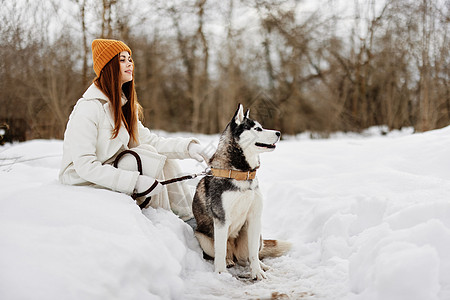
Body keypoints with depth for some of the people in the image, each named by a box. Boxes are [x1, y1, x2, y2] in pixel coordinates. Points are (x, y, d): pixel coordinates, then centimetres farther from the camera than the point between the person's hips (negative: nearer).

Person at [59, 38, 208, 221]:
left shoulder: (123, 104, 8)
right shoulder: (89, 107, -22)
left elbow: (149, 140, 2)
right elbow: (84, 164, -28)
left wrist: (188, 147, -14)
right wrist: (135, 181, -33)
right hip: (82, 179, -9)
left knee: (164, 156, -4)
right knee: (147, 156, -23)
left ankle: (187, 216, -2)